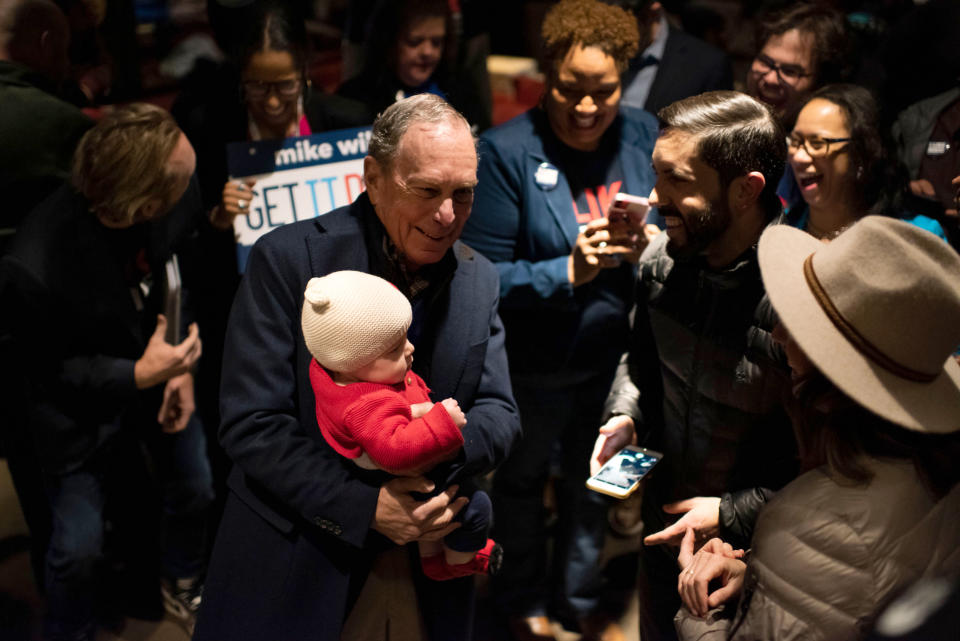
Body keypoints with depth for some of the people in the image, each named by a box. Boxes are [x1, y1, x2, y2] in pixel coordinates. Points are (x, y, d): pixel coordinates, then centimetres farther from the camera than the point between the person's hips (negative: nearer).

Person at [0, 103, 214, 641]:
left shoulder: (181, 200, -24)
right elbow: (50, 371, -18)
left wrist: (184, 367, -9)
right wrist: (136, 375, -31)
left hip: (160, 367, 5)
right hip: (84, 407, -4)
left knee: (197, 491, 17)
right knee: (78, 547, 6)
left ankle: (183, 585, 50)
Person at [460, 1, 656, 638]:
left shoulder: (643, 135, -7)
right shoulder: (508, 150, -21)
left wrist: (645, 248, -22)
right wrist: (568, 271, -33)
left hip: (613, 355, 4)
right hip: (532, 365, -4)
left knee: (593, 481, 24)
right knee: (524, 479, 21)